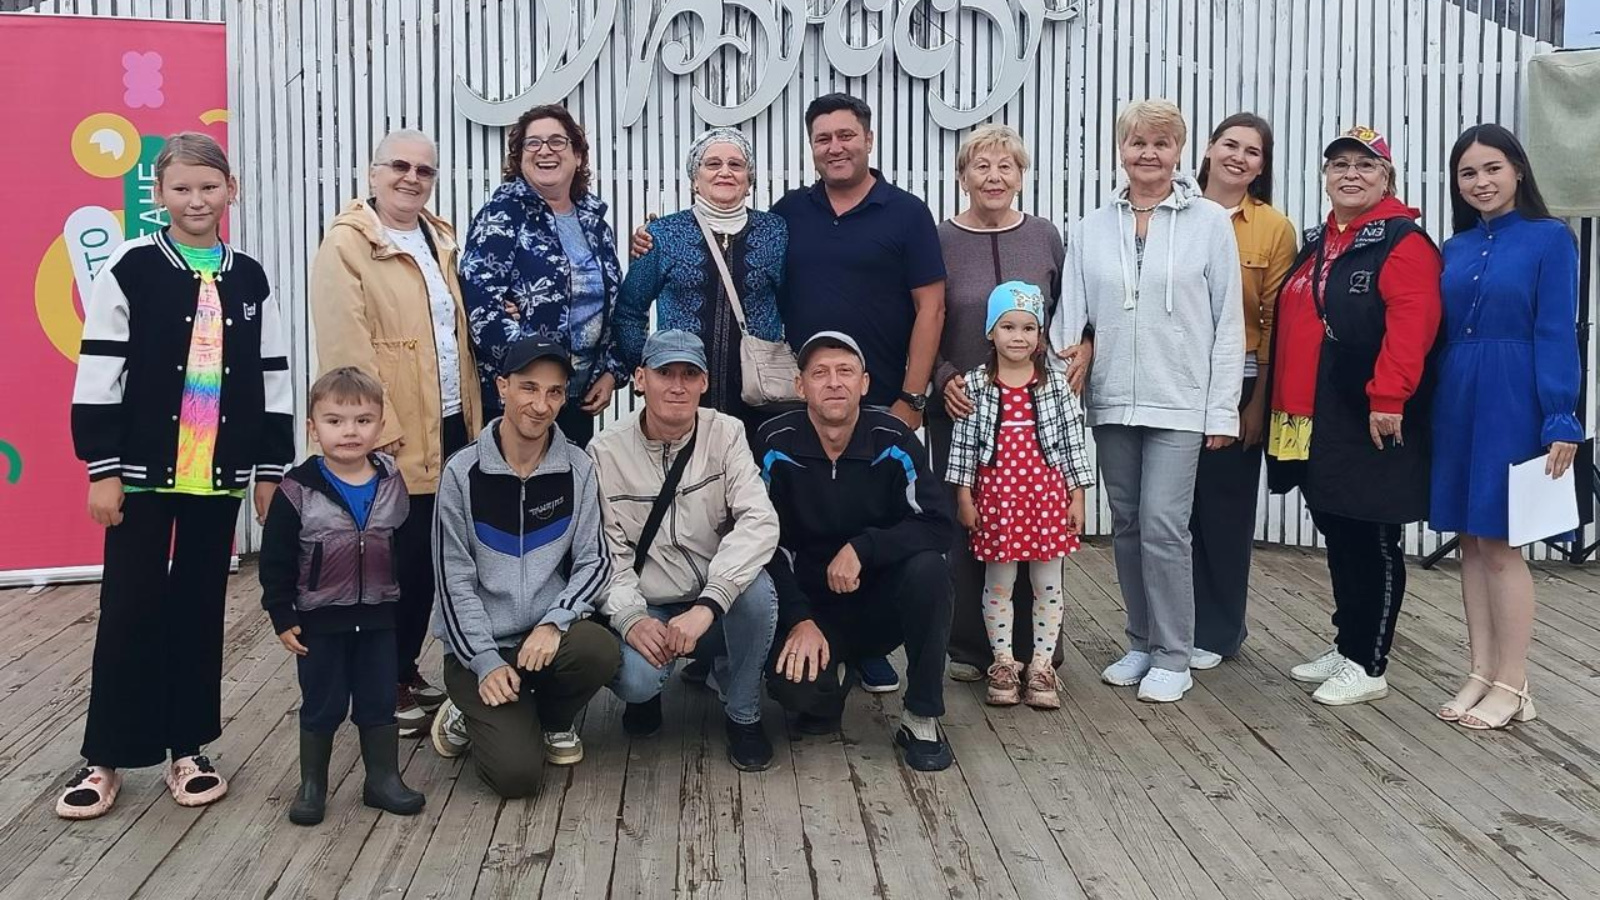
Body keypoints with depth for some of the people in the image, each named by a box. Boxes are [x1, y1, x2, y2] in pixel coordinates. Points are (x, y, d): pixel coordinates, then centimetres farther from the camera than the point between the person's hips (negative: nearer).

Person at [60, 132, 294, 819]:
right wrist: (102, 468, -10)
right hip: (143, 470, -3)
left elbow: (272, 378, 9)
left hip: (219, 472, 3)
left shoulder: (249, 279, 7)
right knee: (129, 610, 2)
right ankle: (105, 759, 14)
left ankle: (187, 750, 21)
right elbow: (98, 373, -6)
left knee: (201, 609, 9)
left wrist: (272, 467, 6)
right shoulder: (129, 268, -4)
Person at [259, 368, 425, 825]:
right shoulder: (298, 490, -12)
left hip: (379, 617, 3)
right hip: (320, 619, -2)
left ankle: (383, 778, 26)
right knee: (322, 706, 10)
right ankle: (312, 784, 24)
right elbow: (275, 561, -8)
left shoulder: (393, 483, -3)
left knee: (379, 702, 12)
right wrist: (283, 617, -9)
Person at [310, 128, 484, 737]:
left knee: (429, 560, 13)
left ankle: (407, 670, 27)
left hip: (450, 426, 7)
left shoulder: (440, 241, 15)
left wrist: (472, 413, 11)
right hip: (394, 437, -7)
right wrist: (381, 431, -20)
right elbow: (347, 348, -16)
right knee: (395, 562, 0)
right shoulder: (346, 245, -9)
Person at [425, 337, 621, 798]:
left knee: (601, 651, -32)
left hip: (547, 635, 2)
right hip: (478, 644, -2)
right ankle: (471, 712, 16)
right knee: (516, 773, -19)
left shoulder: (577, 469, -1)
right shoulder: (463, 473, -6)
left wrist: (554, 622, -19)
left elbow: (594, 562, -1)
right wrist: (486, 661, -12)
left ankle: (554, 720, 3)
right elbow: (455, 581, -4)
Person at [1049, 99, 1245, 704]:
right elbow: (1070, 316, 7)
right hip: (1111, 402, 4)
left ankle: (1172, 658, 6)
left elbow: (1228, 323, -1)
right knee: (1126, 525, 10)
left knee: (1162, 524, -8)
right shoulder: (1094, 228, 8)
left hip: (1179, 403, -4)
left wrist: (1222, 409, -5)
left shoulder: (1210, 223, 0)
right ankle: (1141, 645, 25)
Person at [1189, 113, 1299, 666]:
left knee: (1225, 509, 7)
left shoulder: (1274, 227, 1)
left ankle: (1216, 631, 21)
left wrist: (1259, 401, -5)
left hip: (1237, 383, -1)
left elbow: (1277, 322, -1)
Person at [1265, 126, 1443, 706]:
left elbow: (1412, 324, -20)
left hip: (1369, 423, -8)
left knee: (1372, 542, 0)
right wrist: (1282, 403, 19)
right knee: (1336, 534, 16)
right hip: (1313, 422, 8)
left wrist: (1387, 398, -26)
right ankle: (1347, 646, 28)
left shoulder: (1403, 241, -9)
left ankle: (1368, 665, 9)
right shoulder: (1317, 244, 17)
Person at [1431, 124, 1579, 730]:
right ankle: (1481, 672, 17)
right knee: (1470, 540, 8)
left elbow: (1556, 333, -9)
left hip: (1512, 402, -5)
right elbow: (1441, 332, 11)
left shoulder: (1549, 238, -3)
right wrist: (1427, 409, 5)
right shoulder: (1455, 248, 11)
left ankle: (1513, 686, 7)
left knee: (1500, 542, -3)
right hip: (1455, 401, 5)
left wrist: (1560, 419, -14)